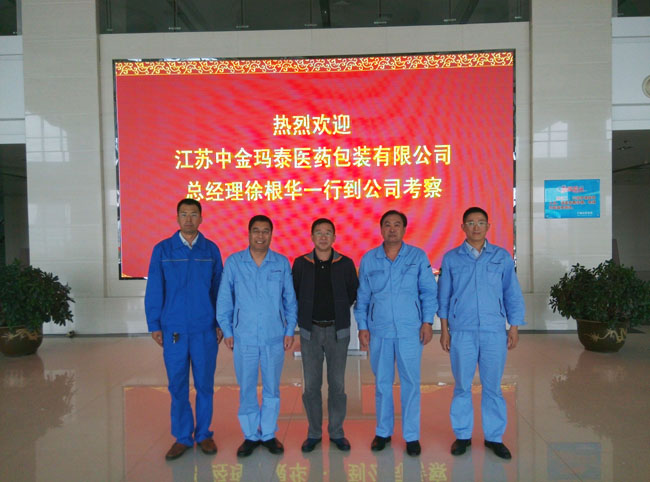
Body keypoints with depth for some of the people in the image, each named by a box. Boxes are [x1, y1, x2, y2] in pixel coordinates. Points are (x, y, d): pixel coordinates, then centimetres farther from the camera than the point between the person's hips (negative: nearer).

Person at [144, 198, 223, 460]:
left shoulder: (211, 250, 2)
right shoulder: (163, 249, 1)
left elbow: (219, 289, 4)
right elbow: (154, 290, 2)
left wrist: (221, 324, 1)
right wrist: (154, 325, -1)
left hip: (205, 330, 0)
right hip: (174, 329, 0)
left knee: (204, 384, 10)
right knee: (177, 385, 8)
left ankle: (204, 434, 26)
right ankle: (182, 437, 23)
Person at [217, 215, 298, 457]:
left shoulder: (282, 263, 1)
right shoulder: (233, 262, -1)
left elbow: (290, 300, 6)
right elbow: (224, 300, 3)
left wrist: (290, 330, 2)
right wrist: (227, 331, 1)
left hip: (274, 337, 1)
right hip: (244, 337, 0)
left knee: (272, 388, 11)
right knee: (246, 389, 9)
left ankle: (269, 434, 27)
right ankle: (250, 435, 25)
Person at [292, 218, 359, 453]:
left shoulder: (346, 263, 0)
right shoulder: (300, 263, 1)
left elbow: (354, 293, 9)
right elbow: (293, 295, 8)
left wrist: (338, 310, 5)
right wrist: (304, 316, 5)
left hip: (338, 330, 0)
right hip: (310, 330, 1)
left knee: (337, 384, 5)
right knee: (311, 384, 6)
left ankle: (336, 432, 20)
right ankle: (313, 433, 20)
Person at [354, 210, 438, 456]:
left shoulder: (418, 256, 2)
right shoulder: (368, 259, 5)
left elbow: (428, 292, 3)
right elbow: (362, 296, 8)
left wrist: (427, 322, -4)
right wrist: (362, 327, 3)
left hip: (410, 330, -1)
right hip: (379, 330, 1)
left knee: (411, 382, 3)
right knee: (382, 382, 10)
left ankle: (412, 436, 18)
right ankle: (383, 432, 26)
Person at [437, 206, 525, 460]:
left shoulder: (502, 257, 6)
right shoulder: (451, 258, 5)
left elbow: (512, 295, 8)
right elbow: (443, 296, 7)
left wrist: (514, 328, 3)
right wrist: (444, 330, 4)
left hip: (494, 332, 0)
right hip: (461, 332, 0)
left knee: (493, 386, 7)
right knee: (462, 385, 7)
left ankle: (494, 437, 22)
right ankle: (462, 435, 22)